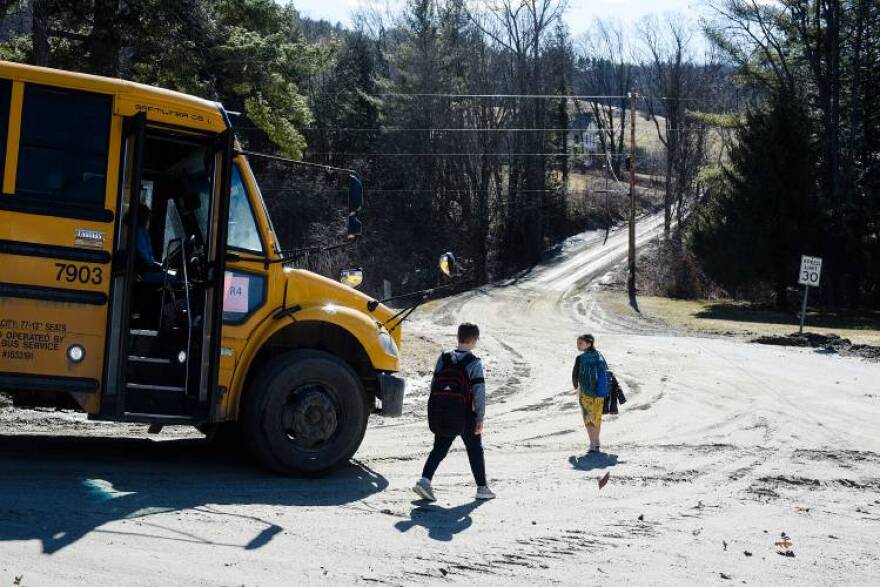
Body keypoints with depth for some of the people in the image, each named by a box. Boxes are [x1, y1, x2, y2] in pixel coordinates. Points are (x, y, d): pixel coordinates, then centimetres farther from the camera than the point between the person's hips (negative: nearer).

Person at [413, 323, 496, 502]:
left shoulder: (443, 358, 4)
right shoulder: (474, 362, -10)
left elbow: (434, 386, 8)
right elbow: (479, 392, -13)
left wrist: (435, 413, 17)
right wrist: (480, 418, -8)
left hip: (442, 414, 4)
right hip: (465, 415, -4)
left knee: (439, 449, 10)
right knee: (475, 450, 12)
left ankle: (424, 480, -7)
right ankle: (482, 488, 19)